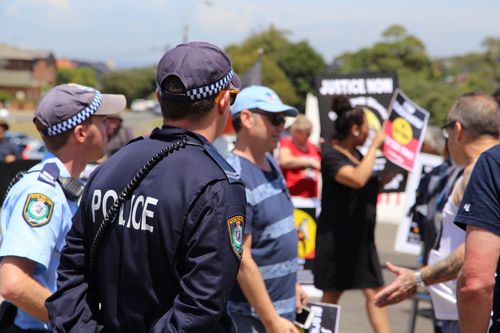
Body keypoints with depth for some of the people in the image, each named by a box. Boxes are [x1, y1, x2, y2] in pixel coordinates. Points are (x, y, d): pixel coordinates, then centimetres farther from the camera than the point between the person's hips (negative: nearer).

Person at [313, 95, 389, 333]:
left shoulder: (357, 155, 11)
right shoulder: (331, 156, -15)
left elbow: (373, 184, 27)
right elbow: (357, 179, -33)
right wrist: (374, 146, -23)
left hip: (361, 237, 7)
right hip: (336, 237, -7)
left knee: (374, 291, 2)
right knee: (331, 295, 5)